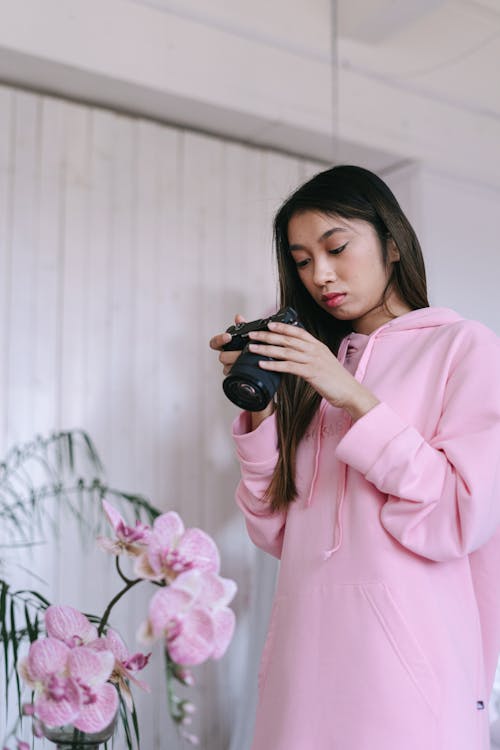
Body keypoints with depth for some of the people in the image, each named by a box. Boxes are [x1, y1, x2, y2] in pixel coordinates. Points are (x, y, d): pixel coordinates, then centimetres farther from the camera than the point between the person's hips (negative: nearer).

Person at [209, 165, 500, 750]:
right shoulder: (312, 367, 10)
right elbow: (277, 532, 6)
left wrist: (355, 400, -16)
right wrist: (258, 406, -5)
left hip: (406, 657, -4)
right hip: (304, 651, 5)